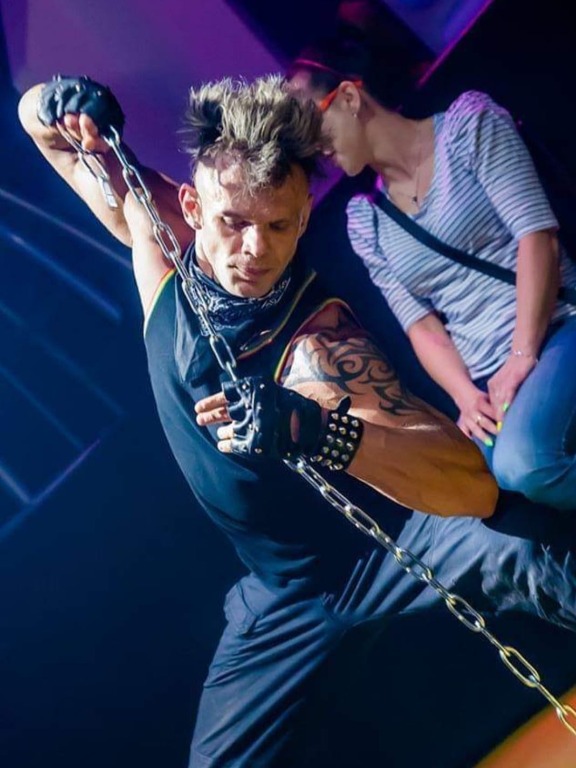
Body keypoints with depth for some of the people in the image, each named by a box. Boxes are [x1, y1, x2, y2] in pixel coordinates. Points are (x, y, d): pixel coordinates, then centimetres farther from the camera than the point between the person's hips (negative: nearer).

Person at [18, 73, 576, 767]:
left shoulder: (317, 336, -28)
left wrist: (317, 429, -54)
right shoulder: (157, 228, -12)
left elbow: (475, 486, -37)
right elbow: (40, 120, 2)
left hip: (389, 540, -4)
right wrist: (71, 108, -24)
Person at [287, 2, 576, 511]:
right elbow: (421, 324, 7)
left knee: (523, 462, -32)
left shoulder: (468, 121, 3)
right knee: (513, 473, -29)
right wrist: (465, 395, -11)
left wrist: (523, 357, -16)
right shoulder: (363, 219, 14)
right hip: (487, 377, 3)